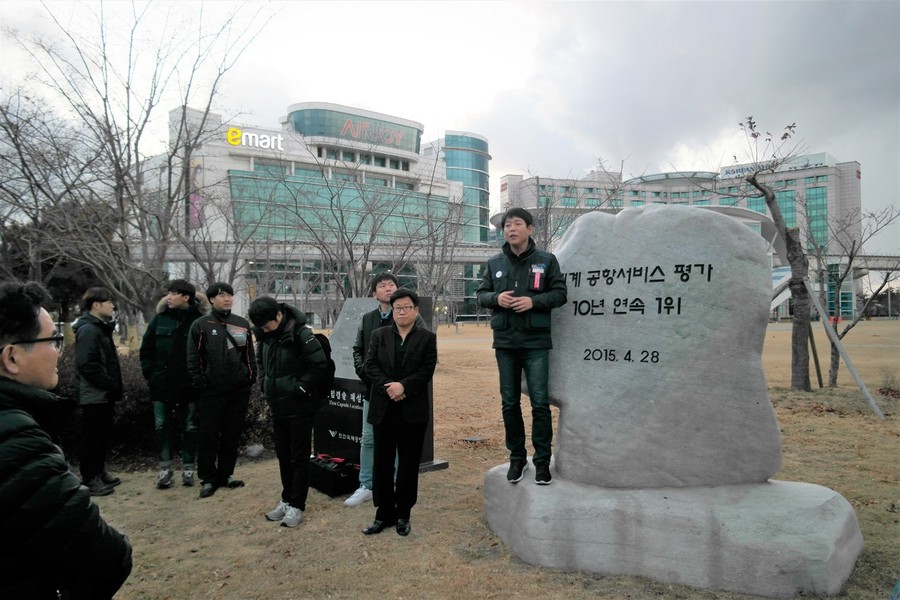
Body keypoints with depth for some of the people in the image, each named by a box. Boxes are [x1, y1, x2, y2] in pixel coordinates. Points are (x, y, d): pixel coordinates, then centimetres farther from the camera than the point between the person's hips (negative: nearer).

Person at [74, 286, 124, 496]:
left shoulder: (101, 328, 15)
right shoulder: (88, 329, -17)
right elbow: (86, 364, -26)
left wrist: (113, 386, 11)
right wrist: (110, 384, -19)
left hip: (104, 395, 10)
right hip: (95, 395, -10)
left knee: (103, 437, 17)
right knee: (93, 438, 0)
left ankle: (99, 472, 27)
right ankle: (90, 479, 9)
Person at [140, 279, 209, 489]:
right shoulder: (159, 318, 1)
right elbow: (146, 348, 8)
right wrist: (149, 374, 1)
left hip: (190, 385, -3)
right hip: (161, 384, 3)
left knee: (190, 428, 7)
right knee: (162, 427, 7)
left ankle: (188, 468, 19)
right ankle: (165, 469, 17)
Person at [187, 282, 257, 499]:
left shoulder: (242, 324, 8)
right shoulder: (201, 325, -2)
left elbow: (250, 355, 13)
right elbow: (193, 359, -4)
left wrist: (251, 377, 5)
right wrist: (200, 384, -9)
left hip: (239, 390, 3)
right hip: (212, 391, -3)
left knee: (233, 435, 10)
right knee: (209, 436, 3)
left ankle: (226, 474, 23)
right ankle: (208, 479, 15)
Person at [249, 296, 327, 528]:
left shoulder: (301, 334, -19)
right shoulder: (266, 336, 3)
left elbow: (319, 365, -19)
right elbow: (261, 361, 20)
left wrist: (300, 388, -17)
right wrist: (264, 385, 7)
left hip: (300, 407, -7)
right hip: (277, 406, 7)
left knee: (299, 457, 3)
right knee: (283, 455, 16)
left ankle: (297, 505, 12)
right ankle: (287, 499, 29)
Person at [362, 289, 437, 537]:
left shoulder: (427, 338, 2)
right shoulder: (379, 335, 9)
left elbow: (427, 371, -7)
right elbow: (370, 366, -1)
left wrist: (403, 386, -18)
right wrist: (388, 387, -15)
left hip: (413, 411, -2)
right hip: (383, 410, 2)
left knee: (408, 465, 7)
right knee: (382, 463, 8)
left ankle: (403, 514, 20)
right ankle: (384, 514, 20)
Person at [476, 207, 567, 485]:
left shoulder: (546, 260, 0)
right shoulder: (495, 263, 9)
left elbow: (560, 293, 0)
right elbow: (481, 294, 12)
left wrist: (533, 301, -16)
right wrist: (496, 298, -10)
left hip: (536, 342, -3)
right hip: (505, 342, 3)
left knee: (540, 402, -1)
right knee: (510, 403, 9)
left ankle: (542, 460, 12)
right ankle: (517, 457, 23)